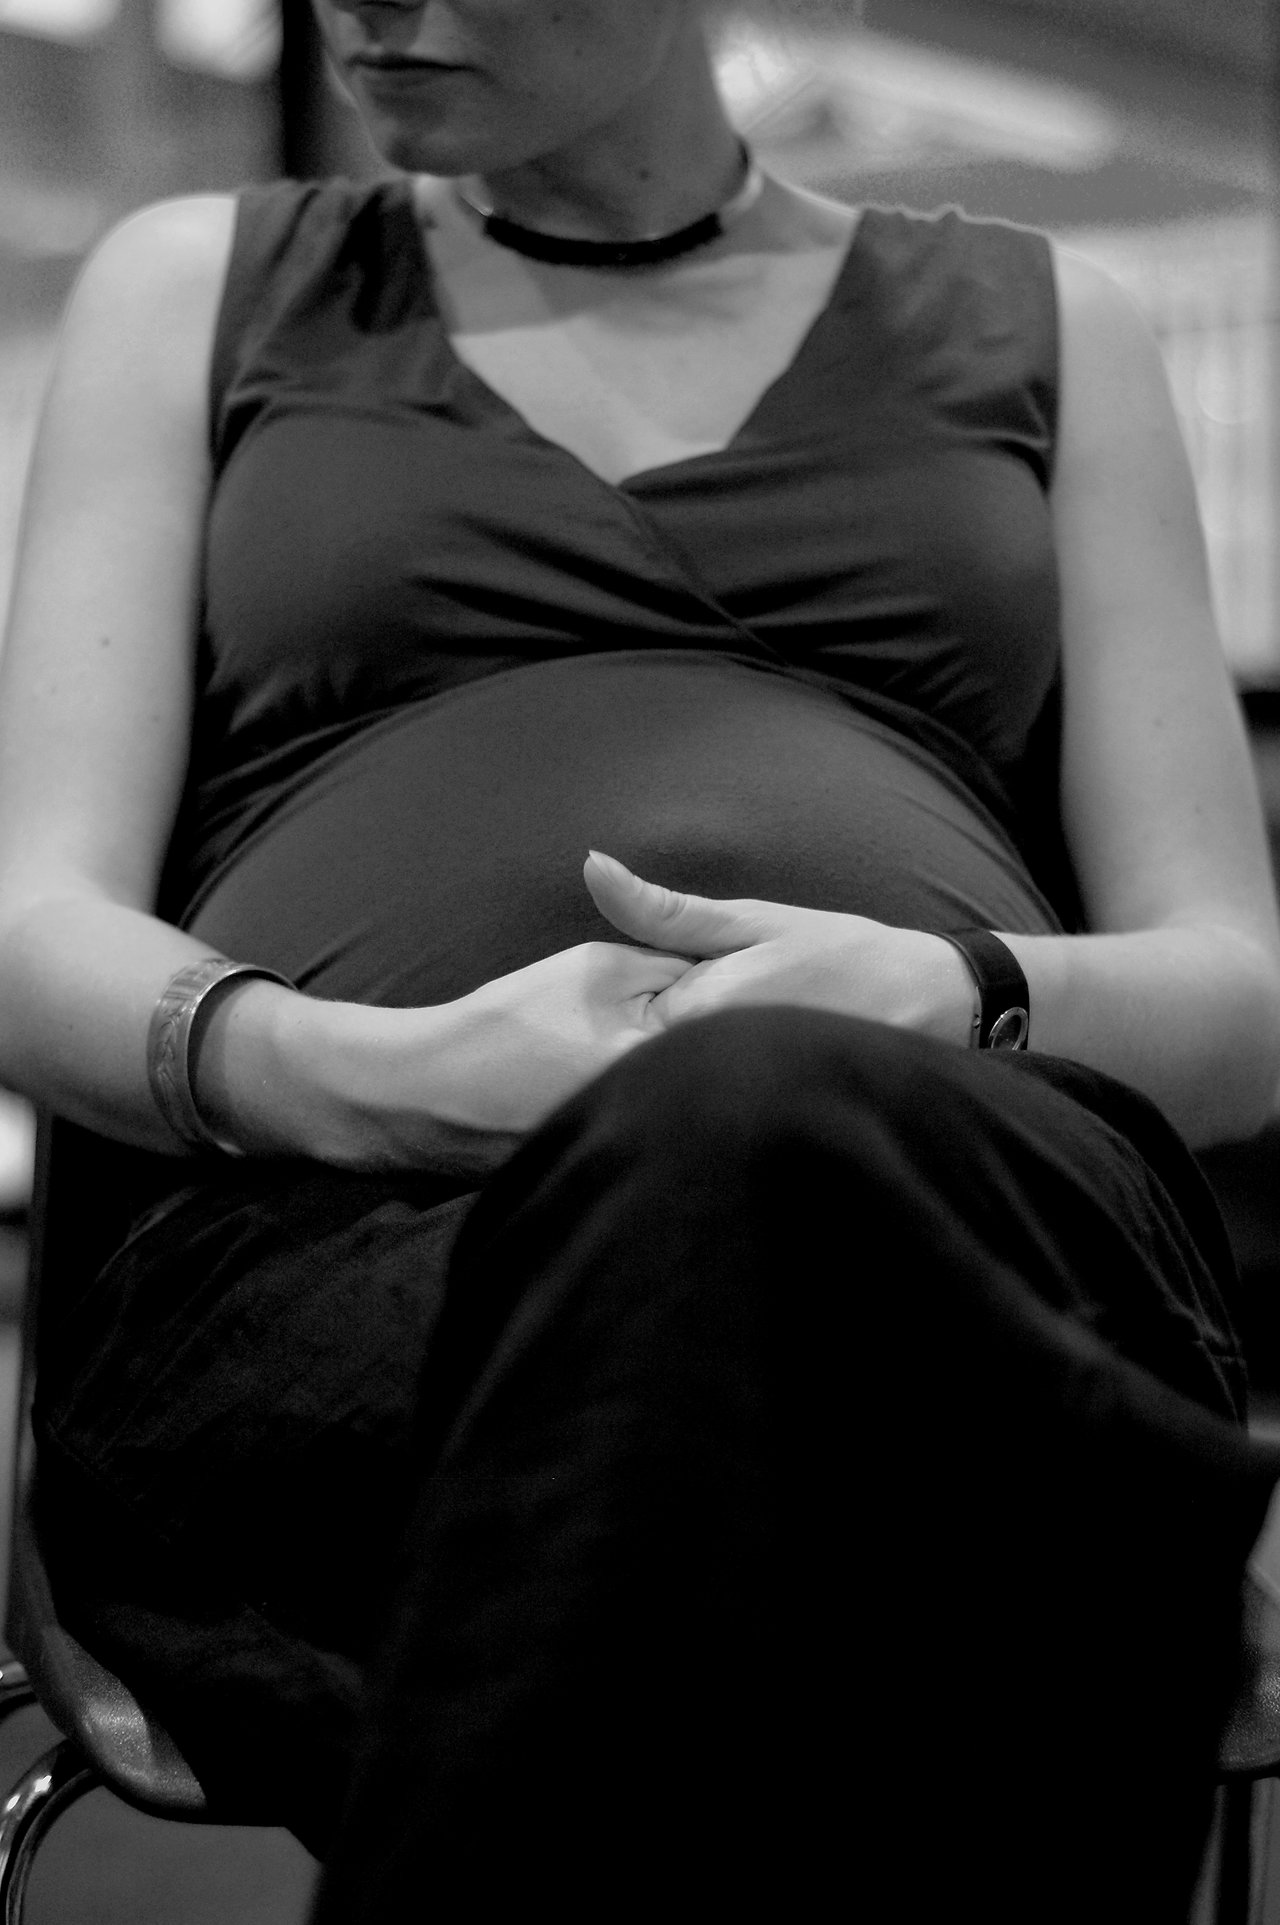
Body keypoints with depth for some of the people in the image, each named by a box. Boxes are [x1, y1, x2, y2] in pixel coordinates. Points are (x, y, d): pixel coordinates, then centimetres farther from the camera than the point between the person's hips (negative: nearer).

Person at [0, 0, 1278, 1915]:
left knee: (749, 1138, -38)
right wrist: (365, 1075, -13)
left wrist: (950, 996, -10)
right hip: (322, 1241, 0)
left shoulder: (1039, 326, 24)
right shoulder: (202, 287, 24)